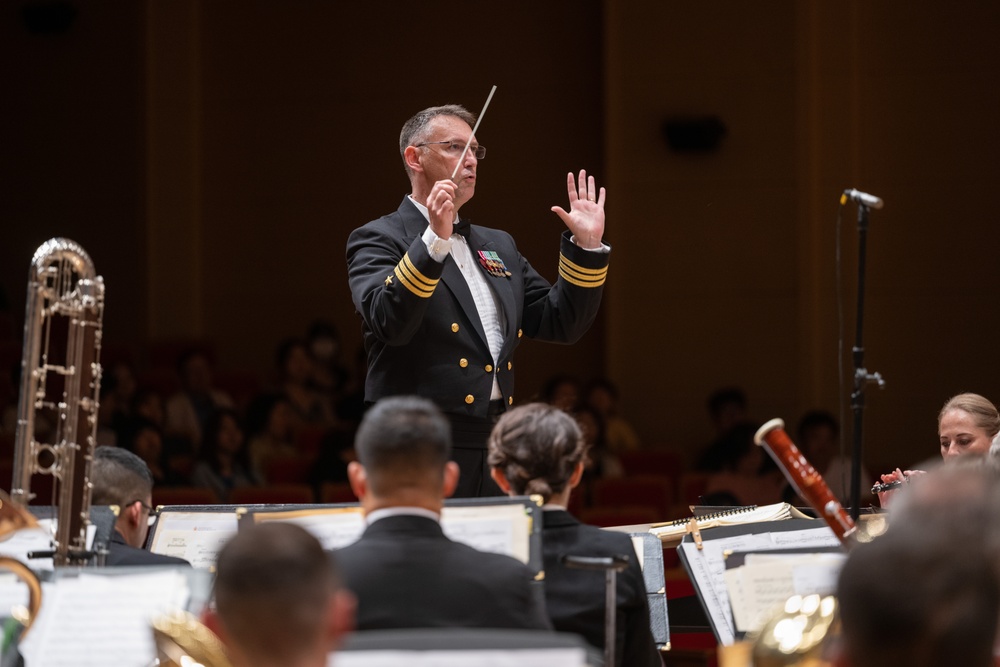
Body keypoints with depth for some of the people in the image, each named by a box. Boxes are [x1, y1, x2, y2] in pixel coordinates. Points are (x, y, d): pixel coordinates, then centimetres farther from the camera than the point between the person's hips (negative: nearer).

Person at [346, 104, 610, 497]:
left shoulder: (498, 246, 22)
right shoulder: (378, 240, 0)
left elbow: (561, 324, 18)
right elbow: (388, 321, -19)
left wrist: (586, 246, 7)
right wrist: (435, 239, -26)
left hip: (497, 449, 7)